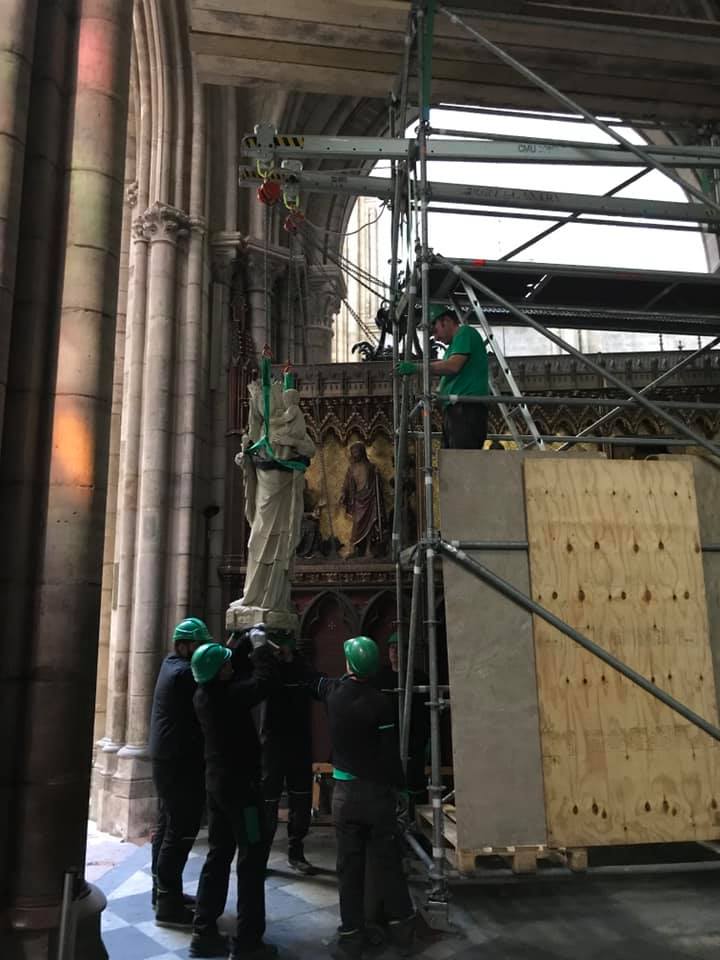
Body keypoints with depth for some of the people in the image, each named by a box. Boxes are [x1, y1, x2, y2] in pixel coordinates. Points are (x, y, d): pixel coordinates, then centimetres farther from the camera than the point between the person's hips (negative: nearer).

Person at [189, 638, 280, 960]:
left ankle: (204, 933, 21)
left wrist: (250, 654, 8)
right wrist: (262, 650, -5)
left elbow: (238, 679, 15)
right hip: (239, 782, -9)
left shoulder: (204, 694, 1)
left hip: (217, 780, 9)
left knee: (219, 853, 15)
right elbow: (263, 681, -20)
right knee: (252, 856, 1)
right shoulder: (228, 696, -25)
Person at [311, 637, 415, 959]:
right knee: (386, 860, 9)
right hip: (378, 789, -2)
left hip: (345, 790, 2)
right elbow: (390, 752, -13)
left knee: (349, 865, 8)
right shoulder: (379, 702, -15)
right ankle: (402, 926, 18)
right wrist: (399, 785, 0)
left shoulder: (332, 692, -5)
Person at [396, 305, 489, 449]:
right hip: (454, 409, 10)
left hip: (467, 407, -10)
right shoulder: (455, 343, 28)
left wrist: (417, 367, -14)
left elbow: (453, 366, -16)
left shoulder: (465, 332, -2)